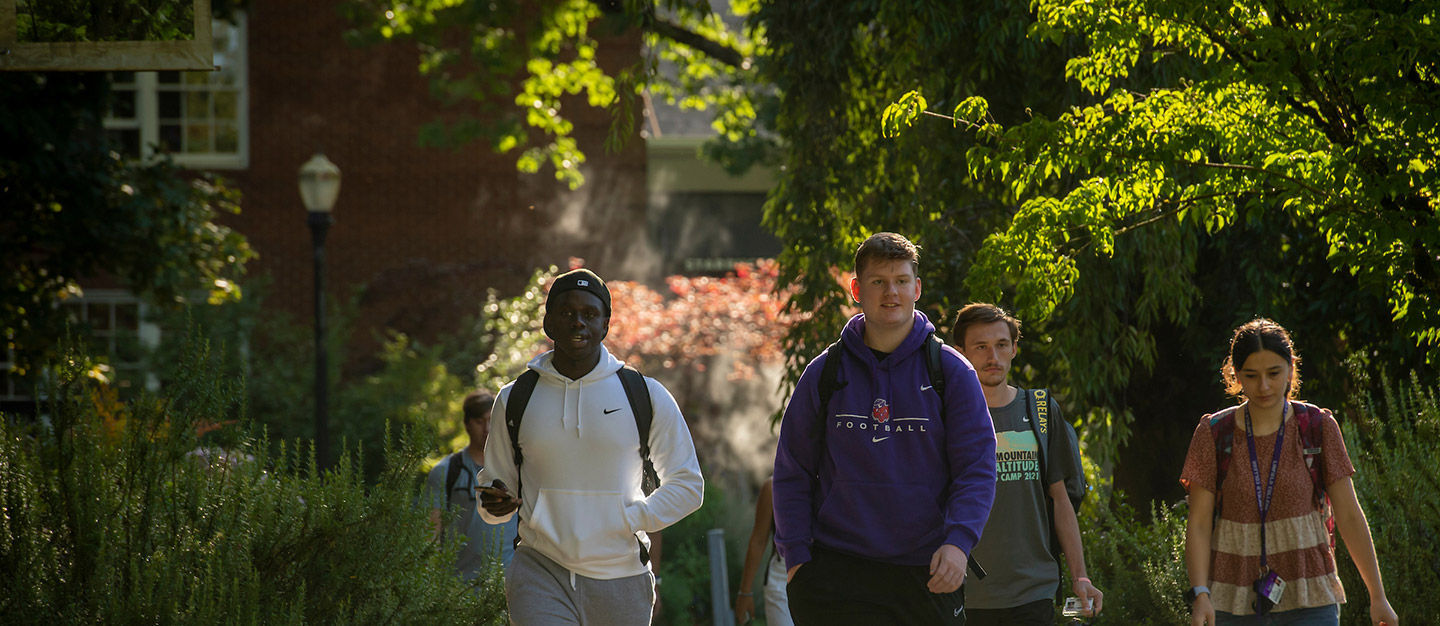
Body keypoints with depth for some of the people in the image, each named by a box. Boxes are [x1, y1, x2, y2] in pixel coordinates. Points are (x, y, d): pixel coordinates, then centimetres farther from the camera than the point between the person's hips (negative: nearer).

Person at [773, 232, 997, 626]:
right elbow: (793, 472, 10)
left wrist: (958, 542, -17)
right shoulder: (825, 374, 7)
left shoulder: (950, 372, 4)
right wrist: (796, 557, -1)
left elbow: (976, 468, -1)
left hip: (930, 574, 0)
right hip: (840, 575, 0)